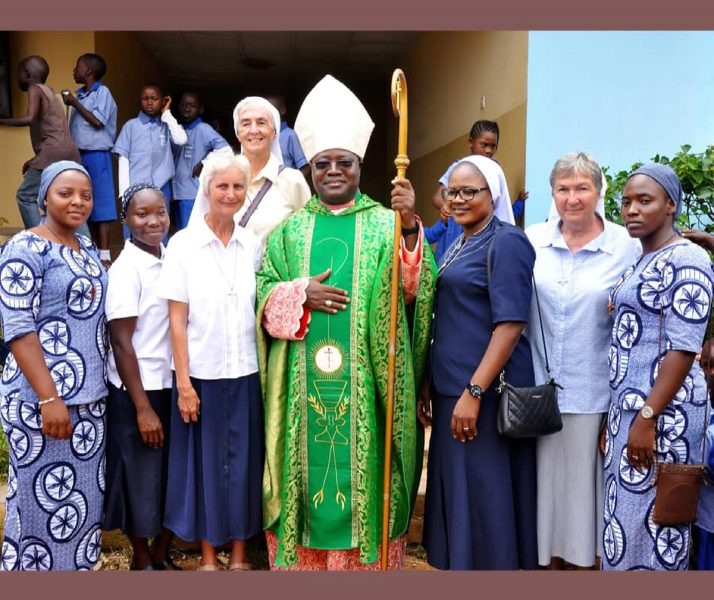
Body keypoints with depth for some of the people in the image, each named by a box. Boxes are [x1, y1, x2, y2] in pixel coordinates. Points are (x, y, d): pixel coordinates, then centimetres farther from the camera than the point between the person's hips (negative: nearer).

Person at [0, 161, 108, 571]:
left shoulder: (87, 247, 12)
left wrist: (100, 384, 13)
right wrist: (49, 398, -21)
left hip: (91, 397, 7)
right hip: (41, 400, -7)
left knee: (84, 499, 15)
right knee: (44, 501, 2)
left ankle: (77, 567, 30)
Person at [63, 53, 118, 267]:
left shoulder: (102, 92, -3)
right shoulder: (80, 95, 14)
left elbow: (98, 122, -13)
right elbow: (76, 128, 17)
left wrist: (75, 104, -8)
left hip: (97, 155, -7)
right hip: (79, 155, 7)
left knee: (100, 204, -7)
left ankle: (104, 254, -7)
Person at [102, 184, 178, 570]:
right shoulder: (125, 269, -14)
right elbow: (120, 343, -15)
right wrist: (142, 407, -15)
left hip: (172, 385, 6)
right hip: (137, 391, -6)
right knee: (141, 478, 9)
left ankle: (162, 556, 33)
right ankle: (142, 561, 30)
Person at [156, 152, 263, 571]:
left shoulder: (254, 244, 3)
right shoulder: (183, 244, -5)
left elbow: (265, 309, 7)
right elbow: (178, 320, -6)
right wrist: (183, 383, -9)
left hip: (247, 372, 2)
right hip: (202, 374, -2)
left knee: (245, 461, 10)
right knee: (206, 462, 9)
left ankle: (240, 553, 26)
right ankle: (209, 555, 27)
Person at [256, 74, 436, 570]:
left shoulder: (385, 225, 4)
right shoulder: (291, 229, 11)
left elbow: (412, 287, -11)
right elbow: (264, 293, 7)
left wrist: (410, 227, -25)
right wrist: (301, 293, -12)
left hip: (364, 383, -1)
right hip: (305, 384, 2)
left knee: (363, 468, 4)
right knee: (310, 465, 8)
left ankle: (367, 558, 21)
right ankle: (305, 560, 24)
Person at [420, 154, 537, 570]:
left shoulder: (507, 242, -9)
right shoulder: (458, 245, 15)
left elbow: (510, 325, -18)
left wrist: (473, 392, -21)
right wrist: (430, 385, 13)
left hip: (487, 393, -8)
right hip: (451, 391, 8)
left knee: (486, 498, 2)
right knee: (457, 493, 16)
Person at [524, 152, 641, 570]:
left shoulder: (627, 246, -4)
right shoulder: (532, 240, 1)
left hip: (592, 392, -2)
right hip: (537, 386, 2)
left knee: (584, 480, 10)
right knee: (545, 478, 13)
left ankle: (586, 559, 31)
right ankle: (549, 559, 33)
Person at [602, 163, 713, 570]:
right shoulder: (641, 264, 14)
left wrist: (648, 418, -22)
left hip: (663, 410, -9)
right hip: (630, 403, 9)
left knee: (651, 515, 0)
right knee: (627, 512, 15)